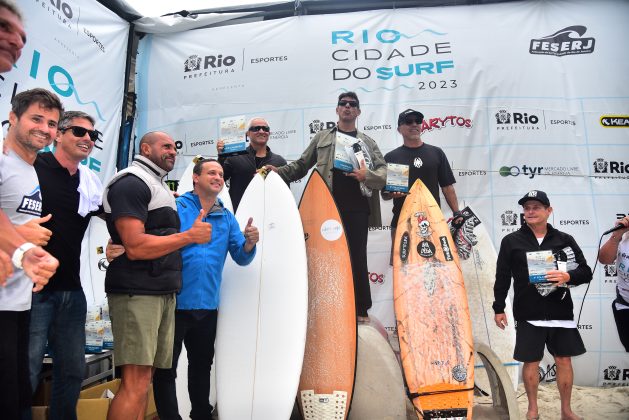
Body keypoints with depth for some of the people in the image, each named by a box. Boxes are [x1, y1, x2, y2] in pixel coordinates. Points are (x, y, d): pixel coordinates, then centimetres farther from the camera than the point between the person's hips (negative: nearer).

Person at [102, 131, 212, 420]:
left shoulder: (160, 188, 22)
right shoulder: (131, 183, -8)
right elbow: (136, 247, -19)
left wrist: (193, 231, 11)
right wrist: (190, 236, -12)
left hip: (164, 293, 9)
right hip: (137, 292, -9)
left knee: (144, 379, 10)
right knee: (136, 383, -10)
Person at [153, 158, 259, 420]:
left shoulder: (227, 218, 9)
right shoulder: (176, 207, -4)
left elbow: (241, 258, 7)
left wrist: (249, 244, -13)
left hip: (207, 306, 5)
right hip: (175, 303, -5)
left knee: (202, 366, 19)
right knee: (166, 369, 5)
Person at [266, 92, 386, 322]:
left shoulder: (368, 142, 15)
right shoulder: (322, 138, 15)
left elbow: (383, 170, 5)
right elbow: (302, 165, 11)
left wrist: (367, 175, -15)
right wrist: (279, 171, -5)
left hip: (357, 207, 0)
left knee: (357, 257, 3)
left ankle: (361, 309, 13)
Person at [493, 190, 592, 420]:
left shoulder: (565, 240, 5)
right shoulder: (511, 241, 0)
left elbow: (586, 272, 4)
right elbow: (502, 277, 3)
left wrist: (568, 276, -18)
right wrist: (498, 308, 2)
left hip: (561, 312, 2)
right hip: (528, 315, -1)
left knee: (564, 360, 10)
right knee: (531, 361, 6)